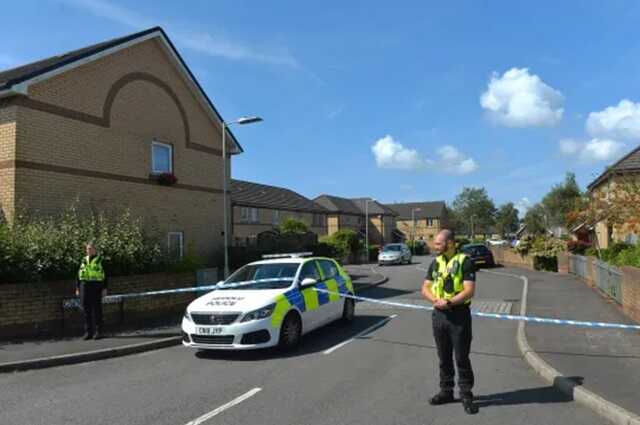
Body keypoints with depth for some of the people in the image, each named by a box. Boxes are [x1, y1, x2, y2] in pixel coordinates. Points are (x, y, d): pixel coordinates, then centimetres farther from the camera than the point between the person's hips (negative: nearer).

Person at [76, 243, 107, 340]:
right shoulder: (84, 260, 13)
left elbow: (104, 275, -2)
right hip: (84, 286, 4)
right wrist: (77, 288, 9)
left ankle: (98, 332, 2)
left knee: (96, 309, -3)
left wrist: (104, 288, -7)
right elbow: (79, 275, 15)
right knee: (86, 310, 3)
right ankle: (88, 332, 9)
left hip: (96, 286, -4)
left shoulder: (100, 260, 1)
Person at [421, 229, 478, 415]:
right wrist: (436, 300, -13)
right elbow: (425, 288, 7)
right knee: (444, 357, 14)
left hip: (459, 315, -5)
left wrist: (449, 302, -24)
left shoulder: (465, 262, -9)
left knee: (462, 358, 2)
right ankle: (446, 392, 27)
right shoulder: (435, 263, 9)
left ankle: (466, 396, 15)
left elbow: (469, 291, -16)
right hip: (439, 315, 6)